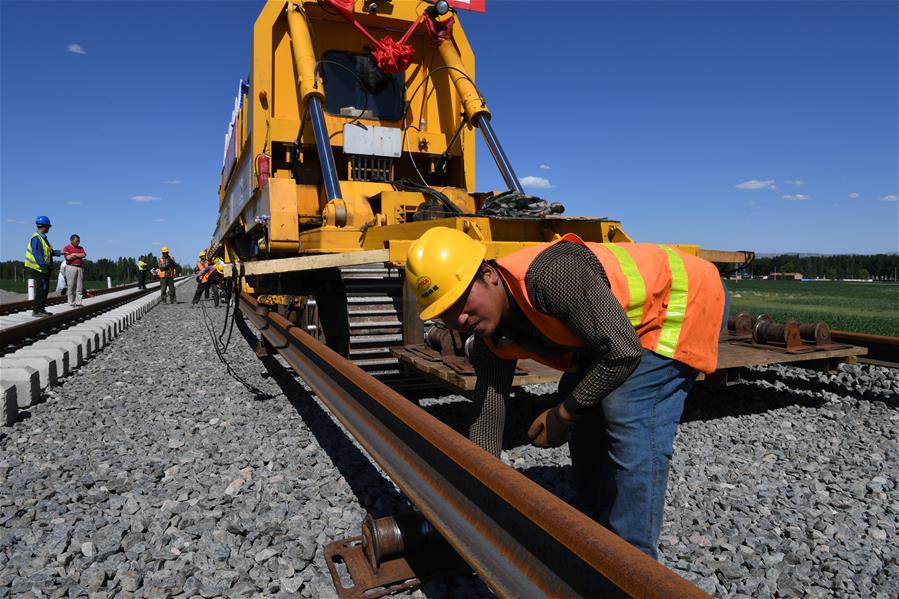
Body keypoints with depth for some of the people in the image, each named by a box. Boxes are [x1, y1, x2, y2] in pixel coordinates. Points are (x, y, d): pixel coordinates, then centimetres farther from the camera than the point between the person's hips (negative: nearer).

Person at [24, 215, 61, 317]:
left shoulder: (43, 238, 16)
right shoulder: (36, 238, -14)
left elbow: (49, 252, 22)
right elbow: (36, 253, -23)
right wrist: (44, 264, -28)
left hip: (44, 269, 10)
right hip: (38, 269, -10)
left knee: (45, 289, 13)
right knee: (41, 290, -9)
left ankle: (41, 309, 20)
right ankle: (36, 310, -5)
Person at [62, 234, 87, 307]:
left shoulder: (80, 248, 16)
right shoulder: (66, 248, 3)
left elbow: (83, 255, -1)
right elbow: (68, 257, -11)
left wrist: (74, 254, -5)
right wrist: (79, 255, -1)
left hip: (80, 267, 4)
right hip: (71, 267, -4)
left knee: (80, 286, 1)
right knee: (71, 286, -2)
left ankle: (78, 302, 3)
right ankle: (72, 303, 3)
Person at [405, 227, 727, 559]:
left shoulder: (549, 275, -38)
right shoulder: (491, 341, -10)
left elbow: (624, 352, -33)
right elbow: (487, 415, -5)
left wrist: (564, 414, -20)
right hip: (627, 325, 8)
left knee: (630, 416, -20)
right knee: (586, 413, 7)